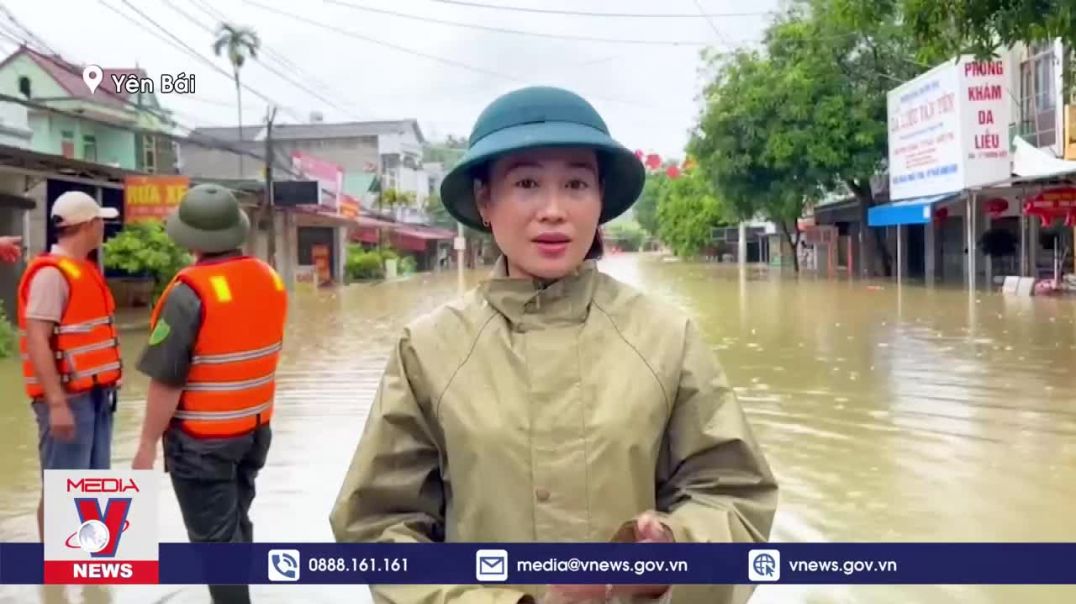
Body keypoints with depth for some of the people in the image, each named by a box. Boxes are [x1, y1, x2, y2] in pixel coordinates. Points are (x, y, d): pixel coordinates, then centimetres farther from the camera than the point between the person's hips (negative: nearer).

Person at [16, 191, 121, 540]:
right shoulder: (51, 273, -15)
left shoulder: (84, 270, 13)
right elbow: (37, 341, -21)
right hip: (68, 397, -9)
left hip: (95, 394, 9)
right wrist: (57, 403, -25)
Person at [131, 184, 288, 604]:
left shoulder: (190, 292, -21)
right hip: (255, 428, 7)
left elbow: (166, 381, -20)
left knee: (214, 538, 4)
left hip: (203, 439, -7)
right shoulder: (270, 280, 0)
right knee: (236, 525, 22)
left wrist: (147, 444, -11)